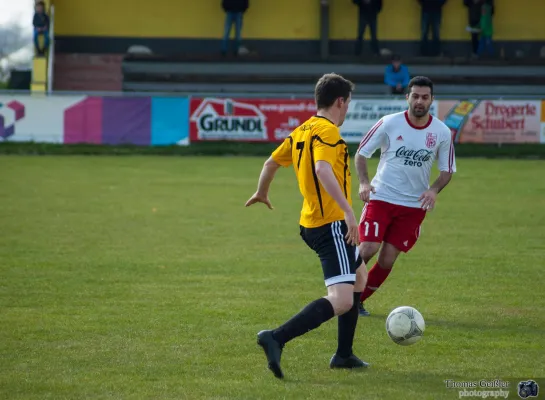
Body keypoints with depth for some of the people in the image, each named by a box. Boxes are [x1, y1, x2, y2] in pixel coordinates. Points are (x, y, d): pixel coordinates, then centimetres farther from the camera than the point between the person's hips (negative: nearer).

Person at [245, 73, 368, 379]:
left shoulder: (302, 131, 14)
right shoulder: (328, 131, -13)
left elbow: (271, 162, 24)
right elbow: (322, 169, -29)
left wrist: (262, 194, 42)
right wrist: (348, 211, -34)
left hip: (312, 224, 10)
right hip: (331, 224, -10)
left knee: (357, 279, 27)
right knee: (342, 301, -18)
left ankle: (344, 355, 30)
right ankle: (277, 339, -30)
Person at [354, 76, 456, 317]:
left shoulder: (442, 133, -2)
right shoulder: (389, 123, -8)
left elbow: (448, 170, 7)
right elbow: (362, 153, 1)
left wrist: (434, 190, -13)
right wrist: (363, 182, -15)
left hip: (414, 205, 2)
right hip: (381, 197, -2)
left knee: (387, 259, 0)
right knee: (368, 248, -18)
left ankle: (359, 300, 20)